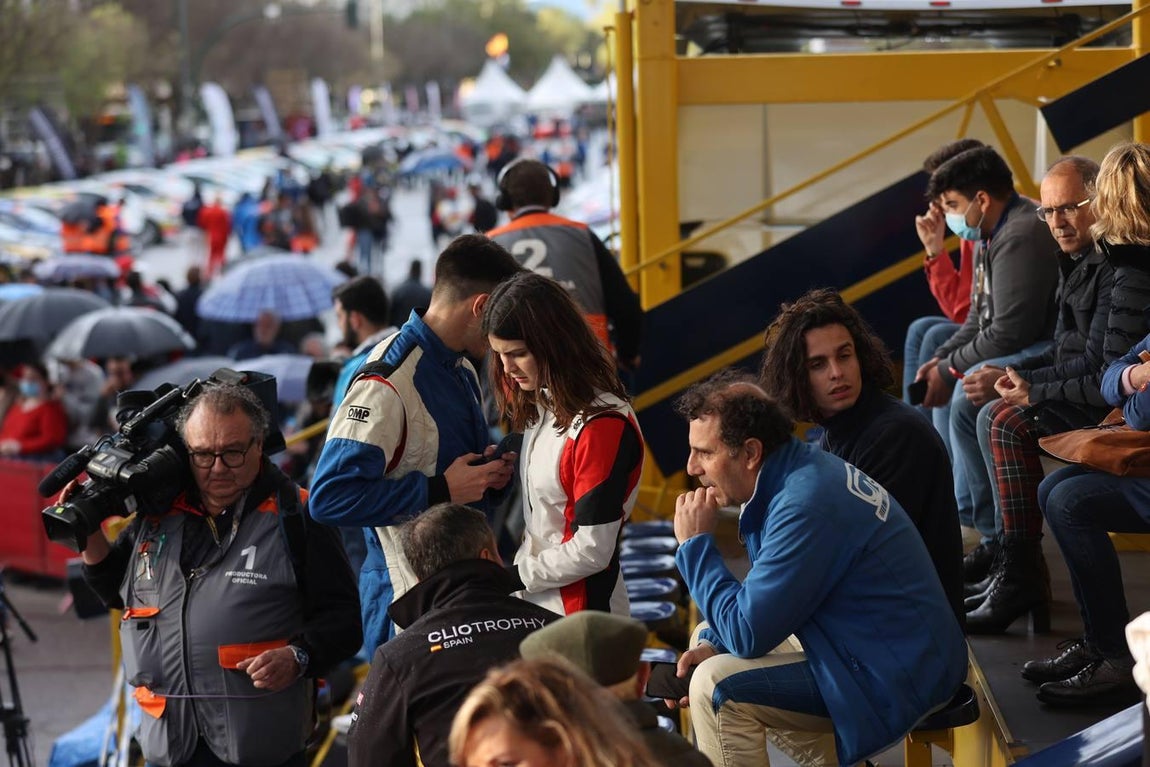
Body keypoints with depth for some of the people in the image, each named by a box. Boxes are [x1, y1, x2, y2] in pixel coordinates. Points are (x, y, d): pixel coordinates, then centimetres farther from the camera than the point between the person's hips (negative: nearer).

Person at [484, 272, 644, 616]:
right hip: (535, 606, 8)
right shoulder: (543, 404, 7)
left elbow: (591, 551, -20)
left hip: (582, 612, -8)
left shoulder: (602, 425, -20)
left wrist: (512, 577, -11)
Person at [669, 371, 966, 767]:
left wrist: (696, 544, -13)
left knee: (717, 688, -19)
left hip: (900, 680, -10)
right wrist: (712, 643, -2)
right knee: (708, 641, 17)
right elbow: (759, 599, 15)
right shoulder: (803, 470, 5)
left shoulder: (805, 505, -26)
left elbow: (748, 634, -22)